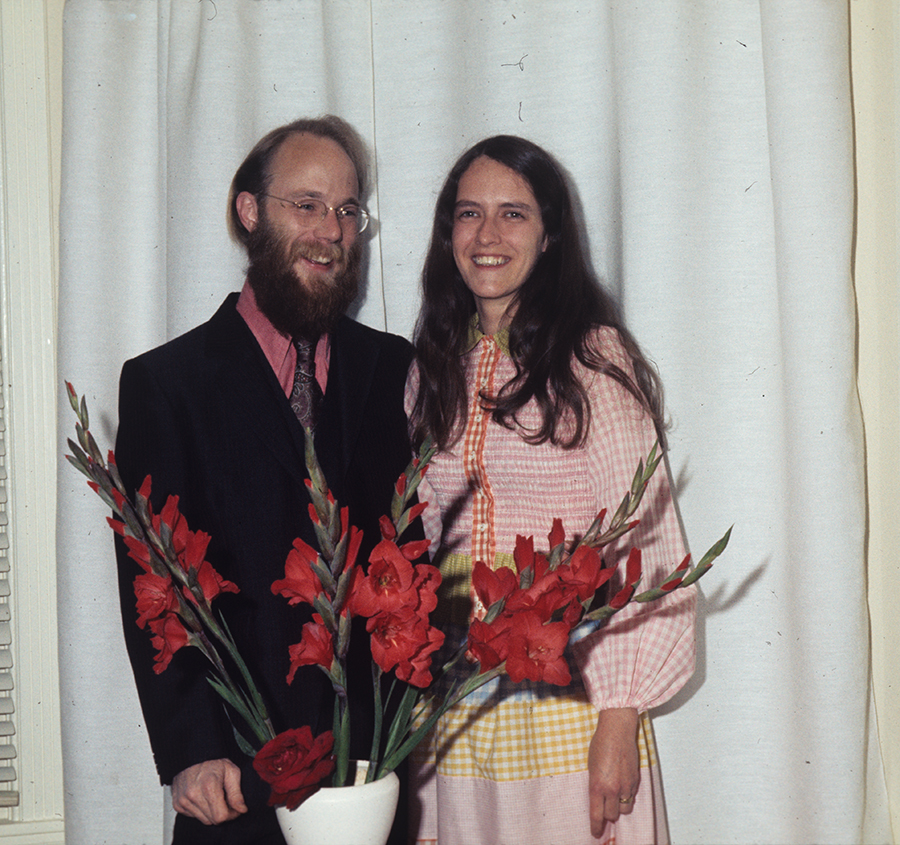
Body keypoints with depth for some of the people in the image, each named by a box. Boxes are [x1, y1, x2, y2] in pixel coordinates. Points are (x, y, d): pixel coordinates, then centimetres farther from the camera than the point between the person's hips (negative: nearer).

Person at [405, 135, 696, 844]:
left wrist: (621, 720, -15)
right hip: (454, 702, 4)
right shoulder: (434, 371, 10)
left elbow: (646, 544, -9)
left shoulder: (593, 357, -5)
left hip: (570, 698, -4)